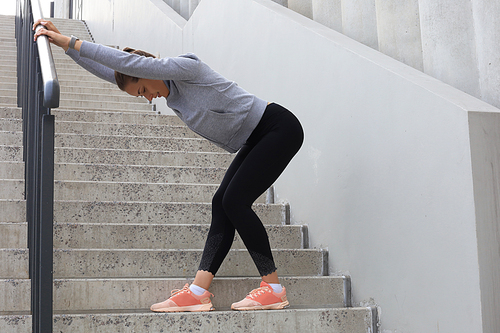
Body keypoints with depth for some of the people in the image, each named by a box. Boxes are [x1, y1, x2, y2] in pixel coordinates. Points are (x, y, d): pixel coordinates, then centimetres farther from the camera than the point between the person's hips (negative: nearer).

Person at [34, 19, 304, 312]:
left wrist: (71, 43, -22)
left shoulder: (185, 67, -17)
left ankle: (273, 288, -8)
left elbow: (129, 62, -26)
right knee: (222, 204, -2)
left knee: (234, 201, -15)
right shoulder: (170, 93, 8)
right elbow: (108, 71, 9)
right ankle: (199, 291, -7)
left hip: (279, 128, -10)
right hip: (255, 141, 10)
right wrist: (63, 42, 4)